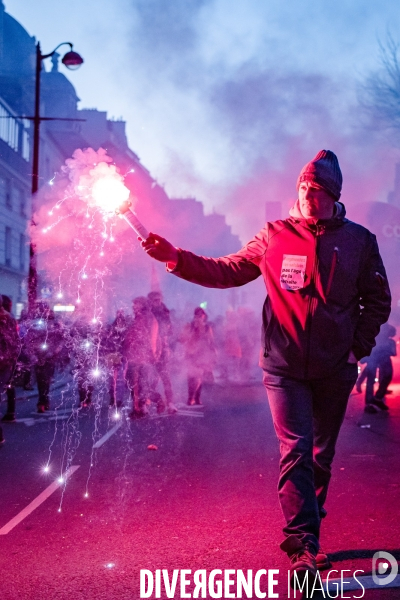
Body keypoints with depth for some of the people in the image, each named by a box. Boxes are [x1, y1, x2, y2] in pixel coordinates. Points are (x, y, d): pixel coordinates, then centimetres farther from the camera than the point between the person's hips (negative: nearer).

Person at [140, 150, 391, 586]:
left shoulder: (359, 240, 1)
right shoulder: (274, 237, 0)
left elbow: (377, 300, 7)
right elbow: (227, 272, 2)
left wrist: (359, 346, -3)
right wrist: (175, 258, -8)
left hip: (335, 370, 2)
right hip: (285, 366, -2)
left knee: (321, 455, 13)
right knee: (296, 450, -10)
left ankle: (303, 535, 29)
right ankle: (303, 542, -7)